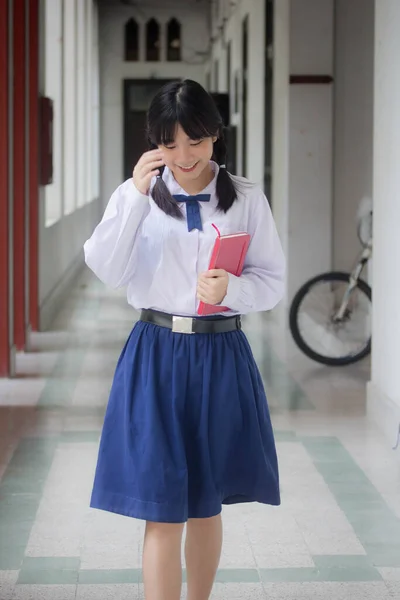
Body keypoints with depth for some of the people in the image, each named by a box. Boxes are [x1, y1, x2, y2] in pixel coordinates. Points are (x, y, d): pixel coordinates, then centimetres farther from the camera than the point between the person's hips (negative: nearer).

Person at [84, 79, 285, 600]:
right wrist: (136, 194, -20)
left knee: (206, 507, 15)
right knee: (163, 513, -5)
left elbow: (273, 283, 2)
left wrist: (231, 289, -19)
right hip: (156, 357, -1)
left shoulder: (247, 200, 1)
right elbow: (106, 270, -13)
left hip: (222, 360, 1)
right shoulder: (138, 194, 1)